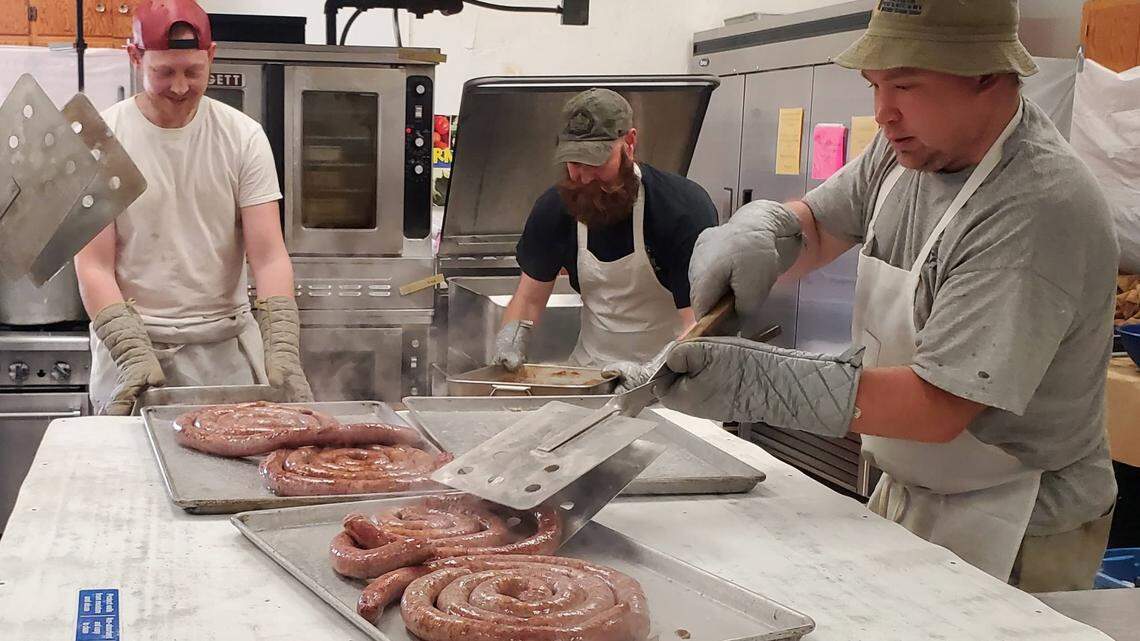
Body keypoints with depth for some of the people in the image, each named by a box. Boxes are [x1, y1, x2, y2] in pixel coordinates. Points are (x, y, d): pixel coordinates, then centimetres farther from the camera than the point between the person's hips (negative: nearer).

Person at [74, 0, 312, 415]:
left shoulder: (243, 137, -2)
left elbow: (269, 256, -7)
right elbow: (94, 267, -7)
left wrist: (282, 350, -21)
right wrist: (134, 355, -21)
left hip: (225, 342, 1)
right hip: (128, 339, -1)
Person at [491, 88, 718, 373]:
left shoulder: (686, 208, -16)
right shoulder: (553, 208, -2)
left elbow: (698, 320, -19)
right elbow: (530, 297, 7)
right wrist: (511, 337, -15)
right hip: (591, 366, 4)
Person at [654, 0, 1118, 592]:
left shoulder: (1039, 210, -28)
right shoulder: (916, 142, -2)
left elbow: (939, 408, -31)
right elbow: (817, 226, 9)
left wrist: (756, 383, -35)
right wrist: (759, 229, -15)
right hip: (904, 494, 8)